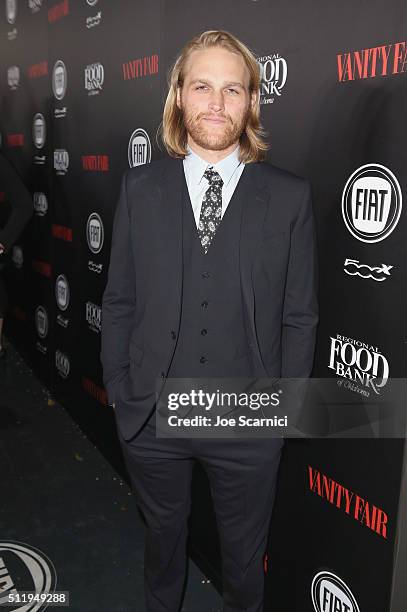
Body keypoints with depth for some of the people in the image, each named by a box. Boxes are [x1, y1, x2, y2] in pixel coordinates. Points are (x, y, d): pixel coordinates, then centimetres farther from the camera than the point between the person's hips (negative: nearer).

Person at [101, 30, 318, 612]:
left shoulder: (290, 196, -6)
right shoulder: (140, 187, -2)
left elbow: (300, 315, -2)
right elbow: (118, 301, 1)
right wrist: (119, 392, 0)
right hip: (151, 416, 2)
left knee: (245, 554, 22)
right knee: (163, 537, 27)